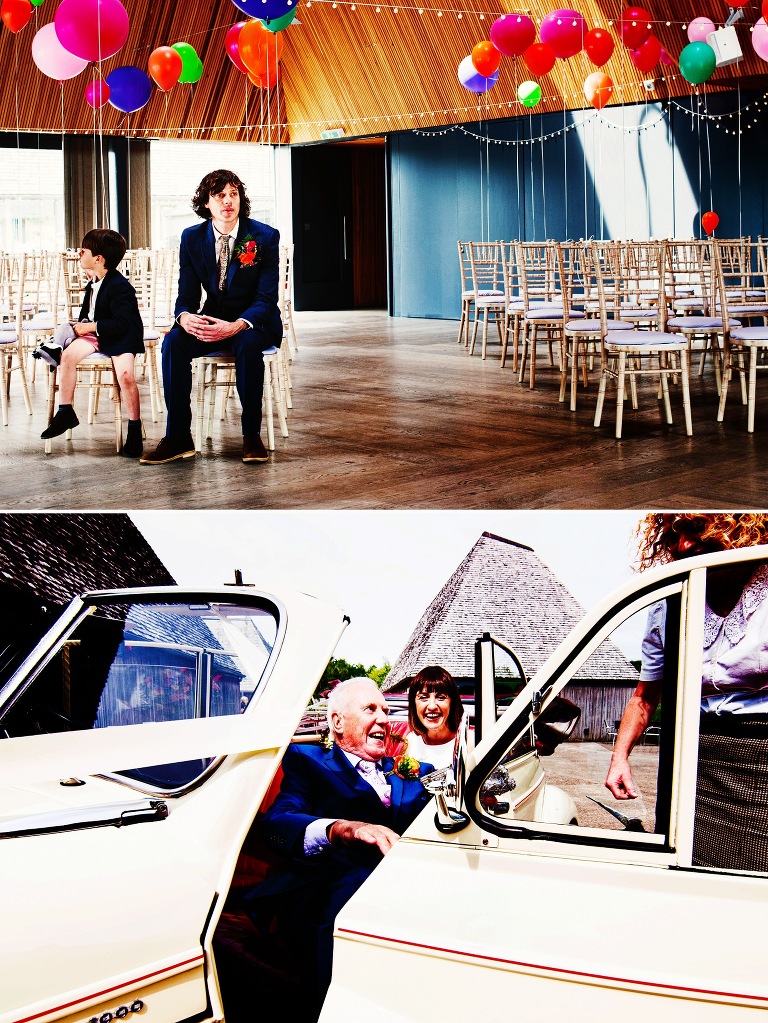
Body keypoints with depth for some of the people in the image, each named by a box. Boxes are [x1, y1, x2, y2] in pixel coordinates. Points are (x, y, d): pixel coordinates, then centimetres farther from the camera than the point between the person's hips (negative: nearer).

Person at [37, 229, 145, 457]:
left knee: (125, 374, -30)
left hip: (122, 337, -7)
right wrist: (79, 326, 5)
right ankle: (65, 412, -12)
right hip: (95, 335, 7)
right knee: (68, 353, -20)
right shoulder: (92, 284, 11)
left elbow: (121, 323, -23)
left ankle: (135, 429, -14)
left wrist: (90, 327, -19)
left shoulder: (120, 287, -17)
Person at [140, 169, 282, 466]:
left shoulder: (265, 236, -9)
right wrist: (185, 317, -27)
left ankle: (252, 436, -25)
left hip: (255, 322, -3)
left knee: (248, 344, -38)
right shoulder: (191, 238, 0)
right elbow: (187, 294, 0)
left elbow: (267, 298, -14)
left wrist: (236, 326, -33)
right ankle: (178, 437, -22)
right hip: (212, 320, 3)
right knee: (174, 341, -26)